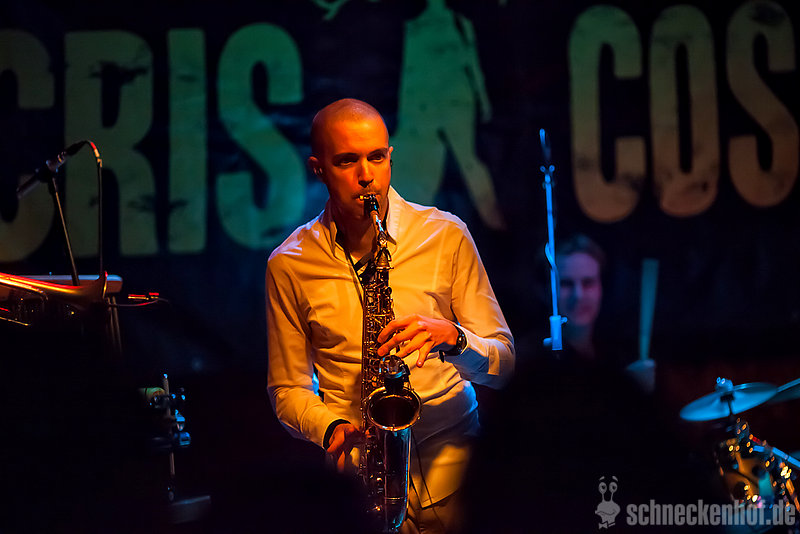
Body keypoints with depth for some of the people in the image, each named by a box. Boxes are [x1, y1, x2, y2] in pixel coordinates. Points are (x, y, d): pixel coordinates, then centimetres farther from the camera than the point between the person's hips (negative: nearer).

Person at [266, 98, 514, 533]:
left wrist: (452, 338, -17)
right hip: (356, 462, 0)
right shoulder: (289, 264, 4)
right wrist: (331, 429, -10)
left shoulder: (446, 235, 3)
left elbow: (503, 365, 4)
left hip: (447, 449, 0)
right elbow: (287, 387, 10)